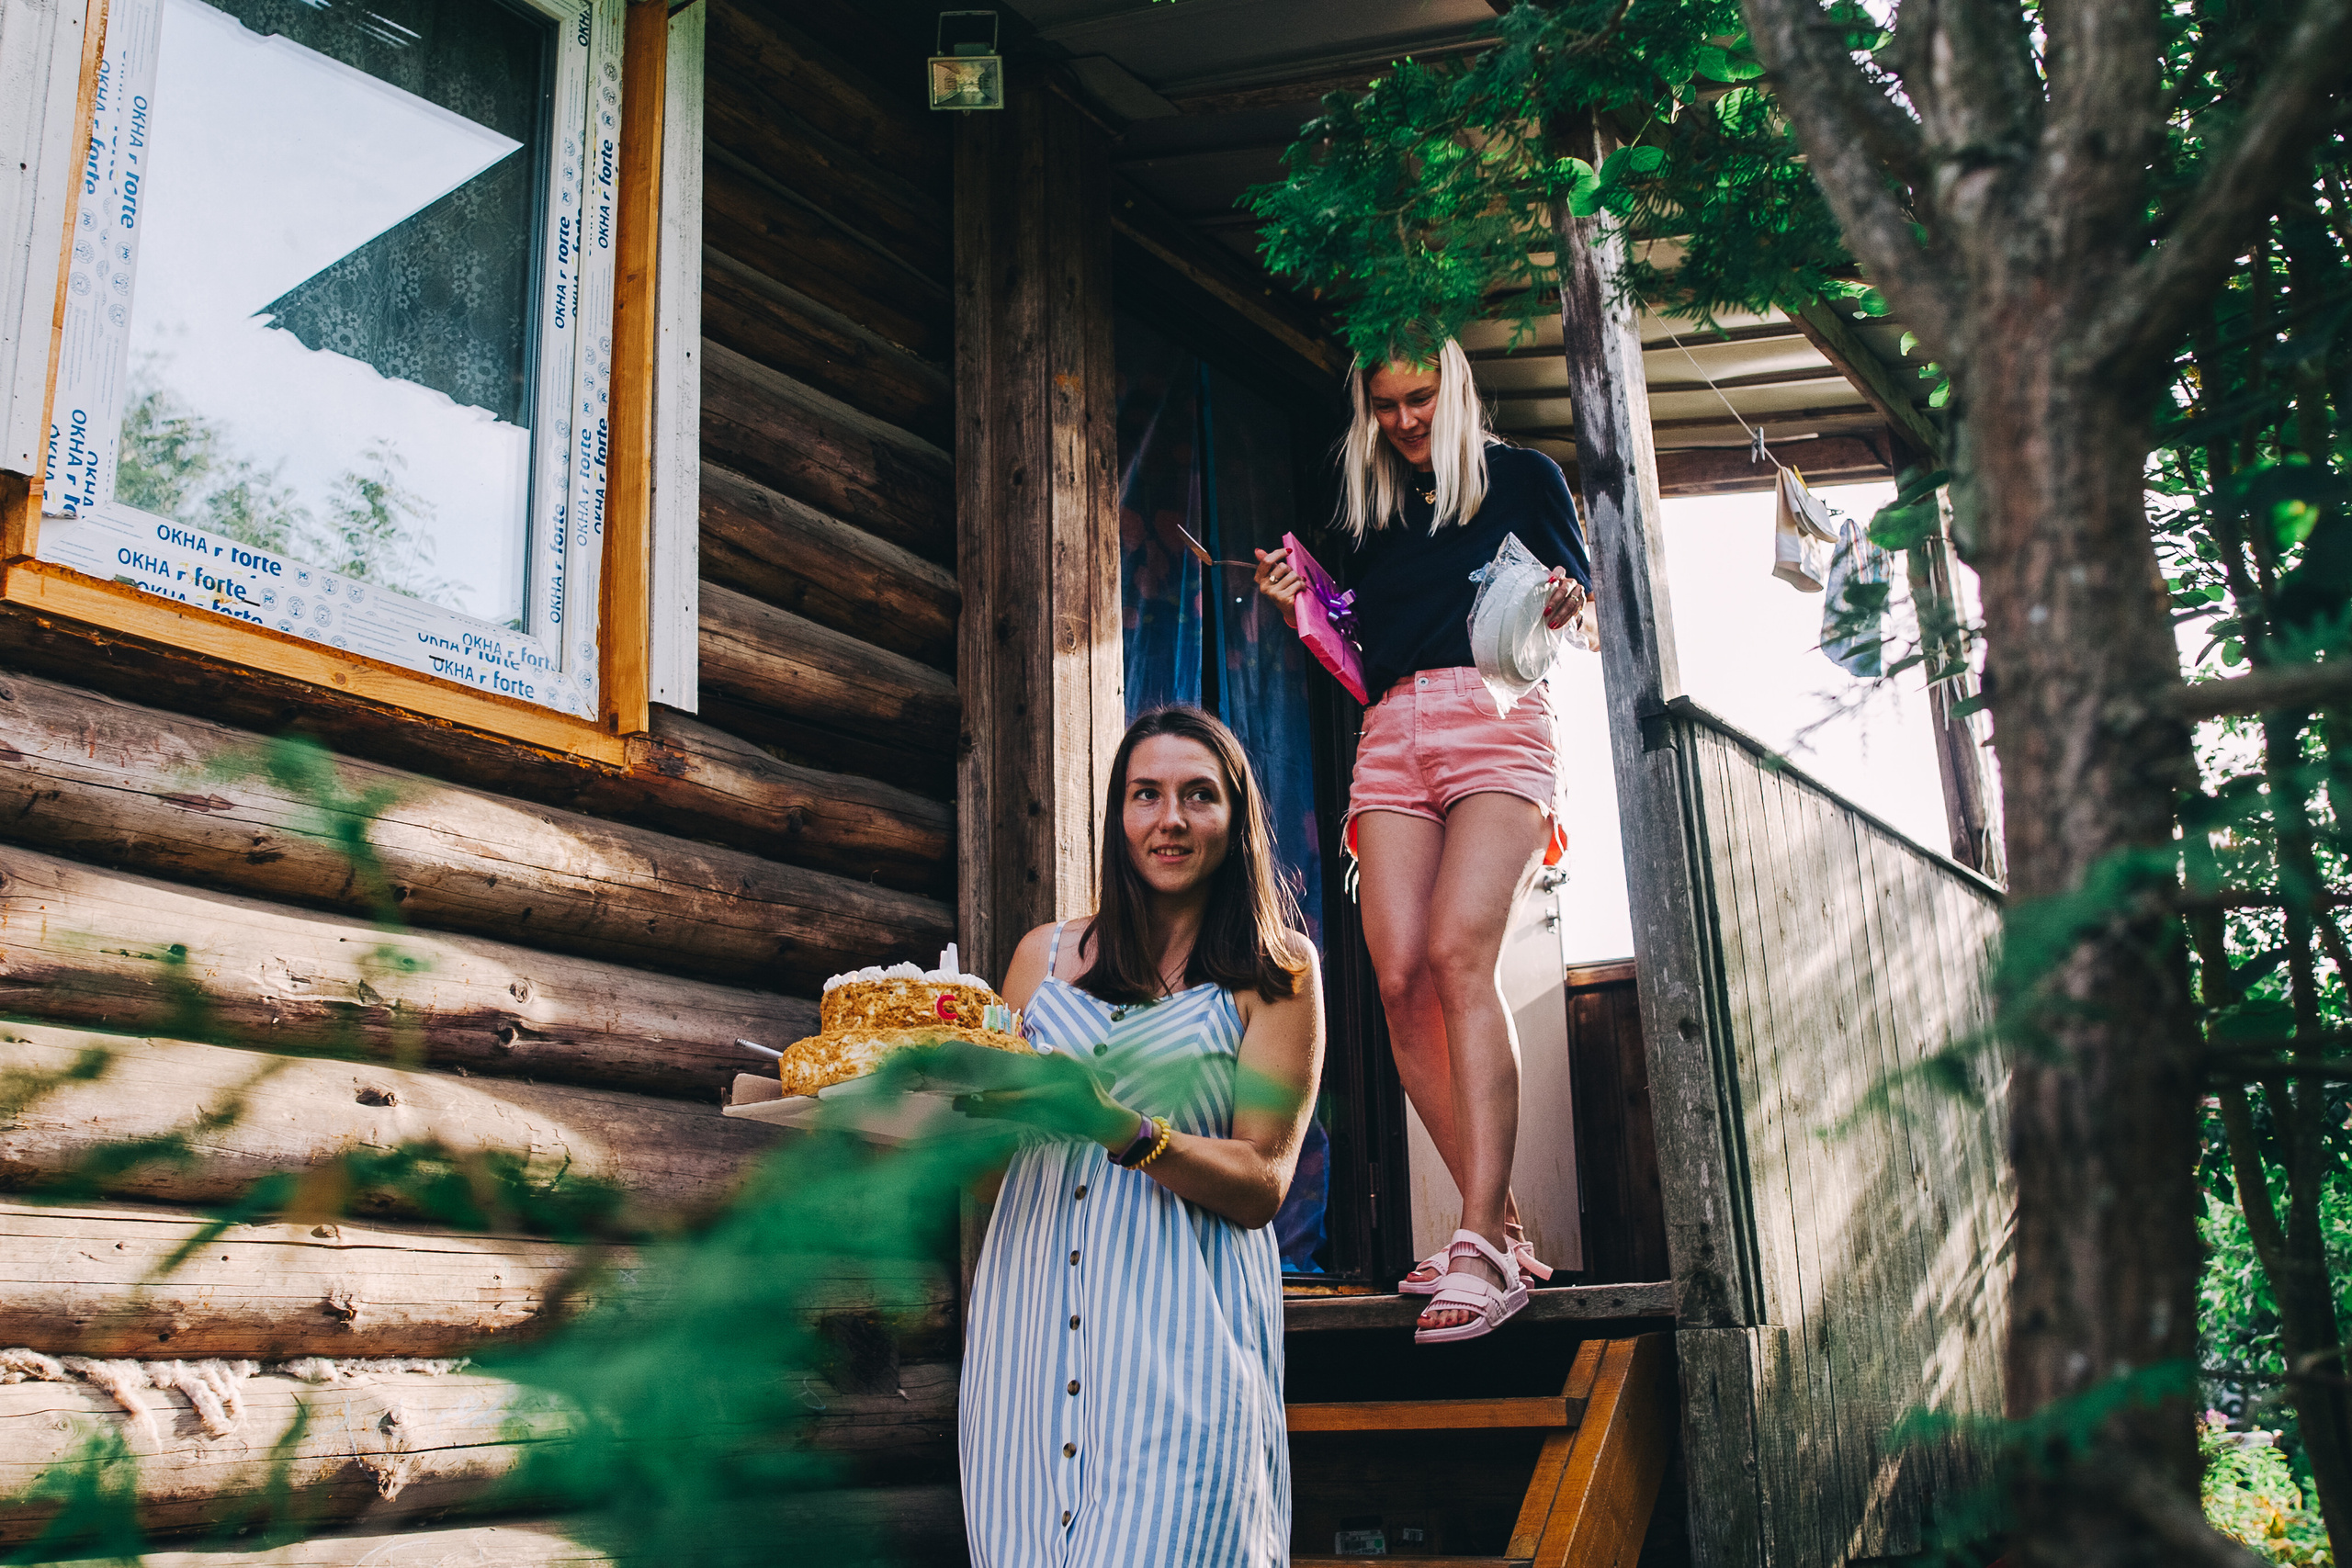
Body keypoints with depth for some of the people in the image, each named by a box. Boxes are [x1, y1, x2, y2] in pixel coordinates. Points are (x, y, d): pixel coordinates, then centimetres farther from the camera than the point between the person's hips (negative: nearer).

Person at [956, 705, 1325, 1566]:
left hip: (1179, 1322, -3)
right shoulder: (1044, 954, 15)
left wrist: (1121, 1127, -19)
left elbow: (1261, 1185, -2)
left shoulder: (1276, 971, 6)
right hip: (1029, 1308, 3)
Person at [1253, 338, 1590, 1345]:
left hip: (1495, 713, -4)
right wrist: (1304, 609, 8)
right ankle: (1500, 1226, -3)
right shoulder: (1370, 510, 26)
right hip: (1392, 733, 4)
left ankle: (1482, 1250, -27)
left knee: (1459, 954, -23)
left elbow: (1582, 598, 13)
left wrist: (1562, 603, -10)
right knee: (1401, 978, -12)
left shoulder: (1520, 474, 15)